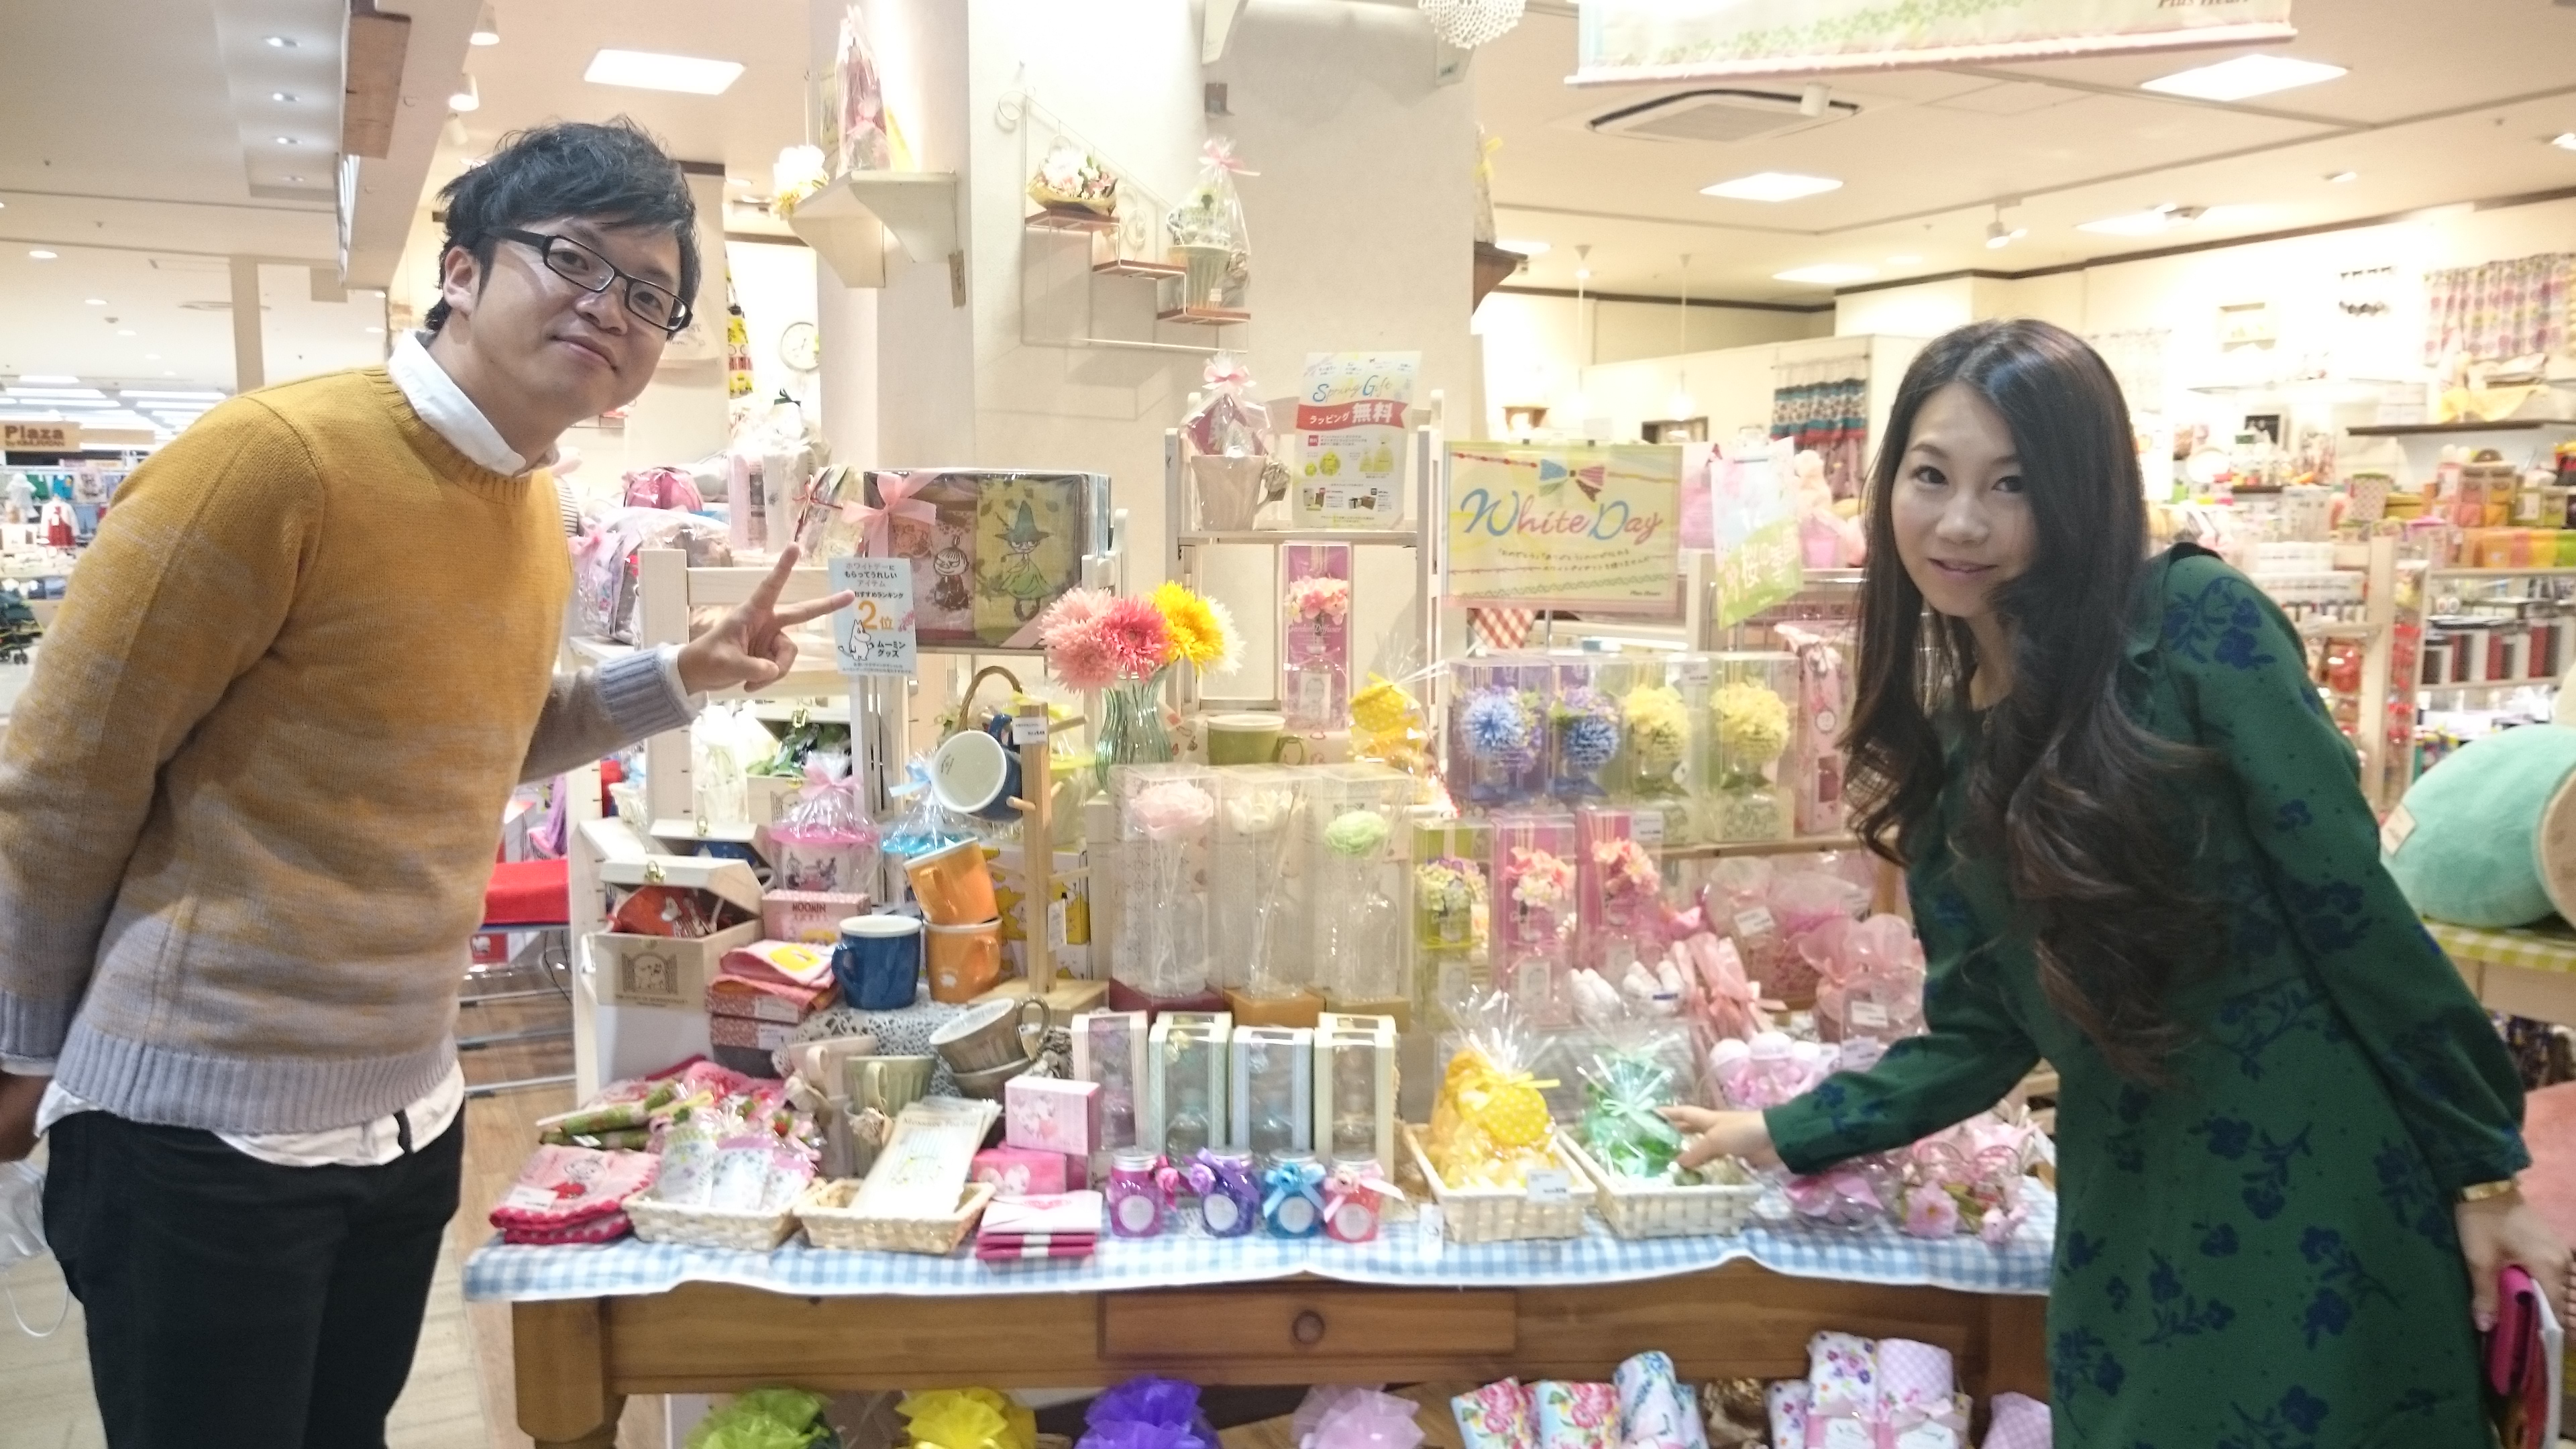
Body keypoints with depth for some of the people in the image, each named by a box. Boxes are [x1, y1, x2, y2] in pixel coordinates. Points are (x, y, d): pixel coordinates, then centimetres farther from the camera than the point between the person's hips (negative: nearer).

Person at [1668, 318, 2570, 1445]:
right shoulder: (1949, 745, 5)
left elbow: (2348, 900, -12)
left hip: (2322, 1199, -5)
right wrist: (1792, 1133, 7)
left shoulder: (2194, 621, -11)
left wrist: (2483, 1170, -9)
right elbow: (1984, 1031, 9)